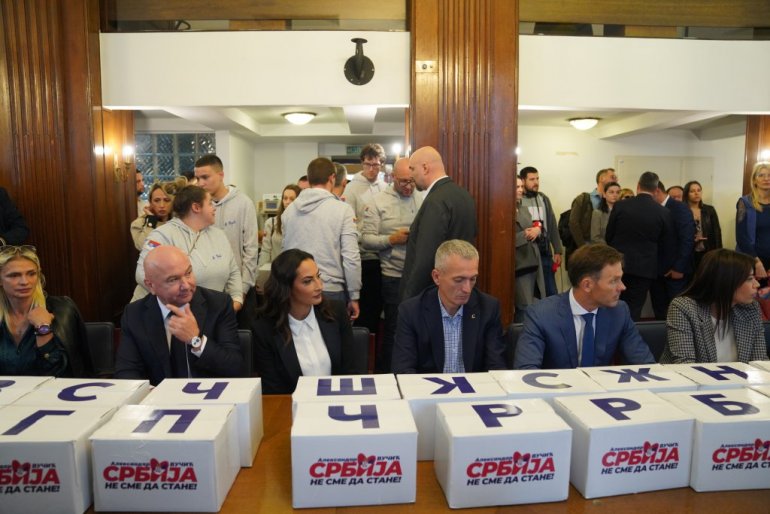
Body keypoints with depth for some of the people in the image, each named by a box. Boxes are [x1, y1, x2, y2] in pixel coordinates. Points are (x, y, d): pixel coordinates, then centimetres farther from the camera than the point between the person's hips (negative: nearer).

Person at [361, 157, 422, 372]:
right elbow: (366, 239, -5)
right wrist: (392, 239, -18)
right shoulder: (378, 202, -2)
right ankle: (384, 374, 25)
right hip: (394, 276, -3)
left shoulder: (424, 200, 6)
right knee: (394, 330, 8)